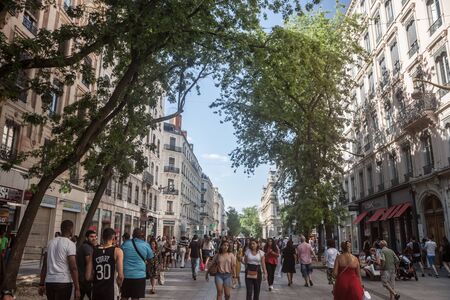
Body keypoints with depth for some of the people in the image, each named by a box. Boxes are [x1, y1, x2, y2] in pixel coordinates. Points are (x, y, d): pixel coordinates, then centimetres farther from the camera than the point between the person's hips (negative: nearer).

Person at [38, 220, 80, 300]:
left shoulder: (51, 242, 11)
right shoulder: (70, 244, -9)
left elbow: (44, 266, 13)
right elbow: (73, 268, -14)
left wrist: (42, 284, 18)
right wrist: (77, 288, -11)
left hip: (49, 281, 6)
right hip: (64, 282, -6)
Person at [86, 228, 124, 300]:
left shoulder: (94, 252, 5)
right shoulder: (117, 251, -7)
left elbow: (88, 277, 4)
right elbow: (120, 276, -13)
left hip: (96, 290, 4)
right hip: (110, 290, -4)